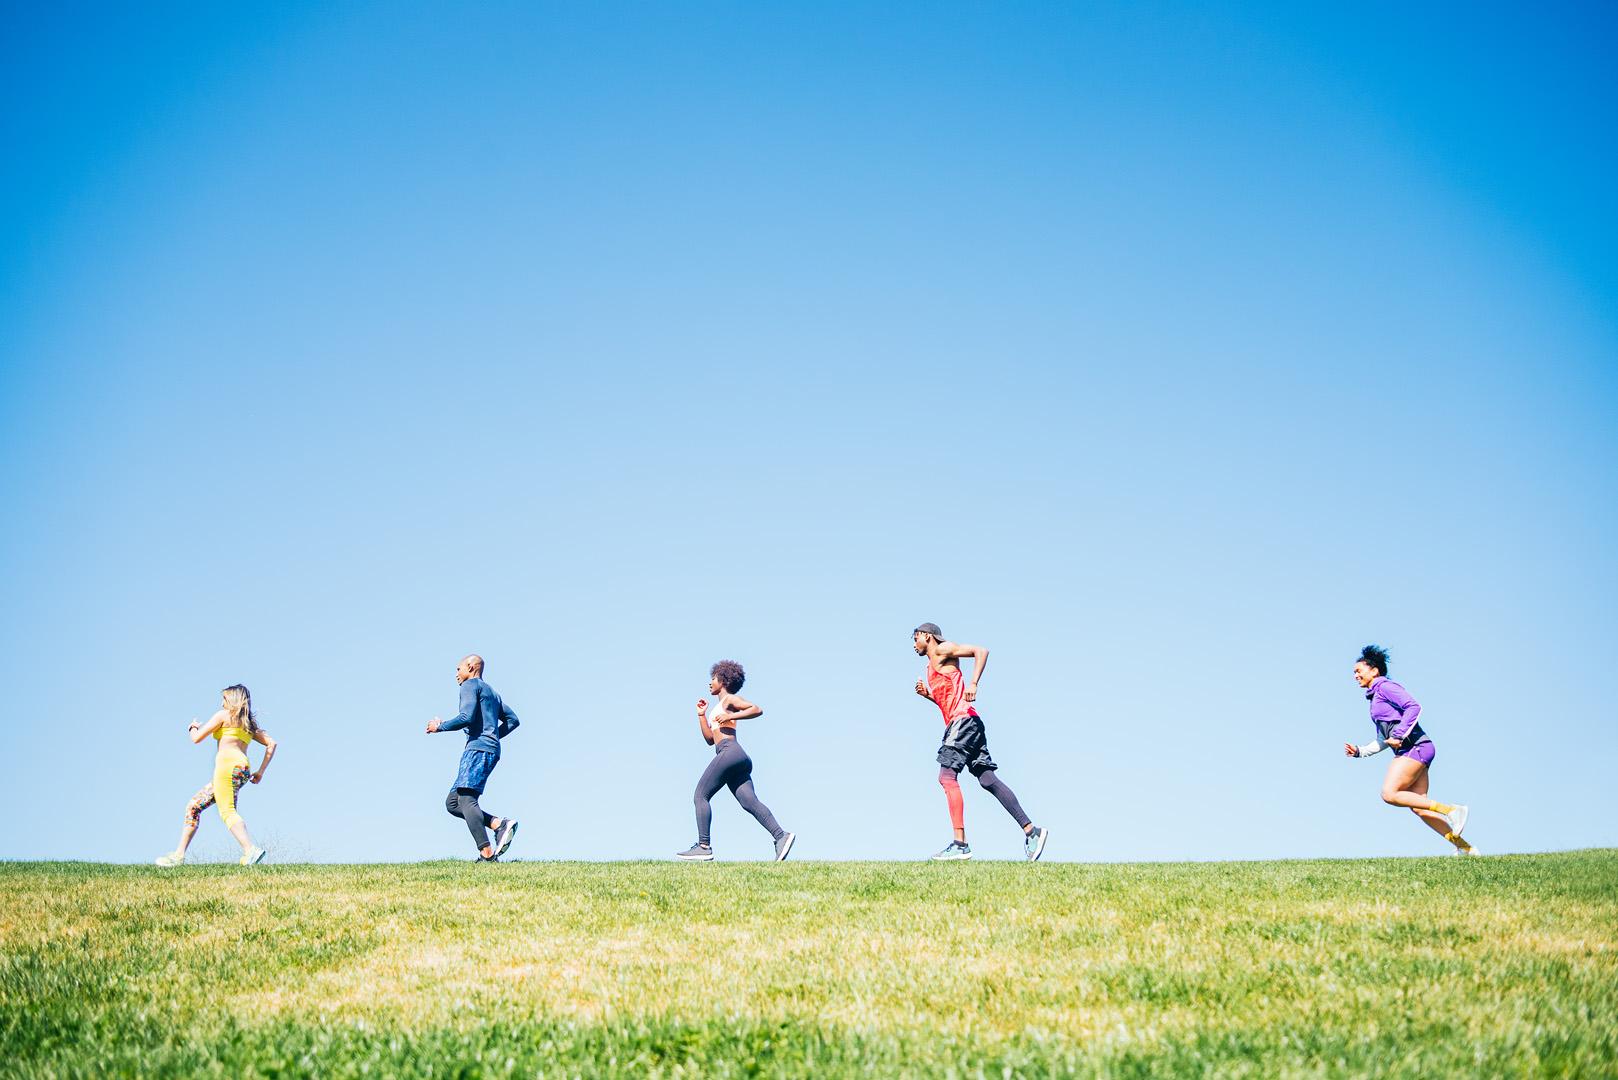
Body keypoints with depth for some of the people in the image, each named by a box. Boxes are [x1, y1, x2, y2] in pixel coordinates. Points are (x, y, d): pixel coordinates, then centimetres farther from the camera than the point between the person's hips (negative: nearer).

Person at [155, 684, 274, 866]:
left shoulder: (223, 715, 6)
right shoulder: (248, 725, 26)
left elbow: (196, 738, 4)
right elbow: (271, 743, 20)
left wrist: (192, 728, 27)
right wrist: (260, 772, 18)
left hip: (229, 764, -8)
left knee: (227, 812, -22)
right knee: (193, 806, 13)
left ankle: (251, 850, -41)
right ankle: (179, 855, 10)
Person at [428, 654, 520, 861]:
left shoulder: (470, 685, 2)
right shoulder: (491, 692, 29)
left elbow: (466, 717, -13)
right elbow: (513, 720, 26)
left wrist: (440, 726, -1)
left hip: (478, 748, -9)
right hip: (491, 750, 9)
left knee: (466, 799, -20)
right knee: (452, 802, 7)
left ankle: (487, 853, -32)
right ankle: (500, 824, -8)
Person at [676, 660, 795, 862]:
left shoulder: (730, 699, 6)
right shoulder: (718, 708, 32)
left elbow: (757, 710, -9)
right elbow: (710, 739, 31)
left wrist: (731, 716, -13)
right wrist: (701, 715, 27)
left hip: (729, 751, -9)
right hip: (739, 758, 9)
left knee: (700, 796, -7)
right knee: (750, 802, -7)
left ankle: (704, 847, -14)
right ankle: (781, 836, -23)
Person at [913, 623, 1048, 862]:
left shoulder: (943, 650, 2)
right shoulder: (931, 668, 27)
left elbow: (981, 651, -9)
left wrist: (973, 684, -19)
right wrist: (927, 694, 13)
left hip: (963, 720, -9)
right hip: (959, 723, 9)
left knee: (947, 776, -16)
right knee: (988, 779, 1)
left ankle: (960, 844, -23)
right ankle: (1031, 830, -3)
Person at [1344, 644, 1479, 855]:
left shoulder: (1385, 686, -1)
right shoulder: (1375, 696, 26)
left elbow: (1414, 707, -16)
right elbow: (1383, 740, 29)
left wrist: (1399, 736, -18)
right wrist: (1359, 751, 19)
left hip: (1415, 747, -10)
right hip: (1408, 752, 10)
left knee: (1389, 794, -19)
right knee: (1417, 807, 1)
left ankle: (1451, 810, -18)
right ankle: (1465, 847, 1)